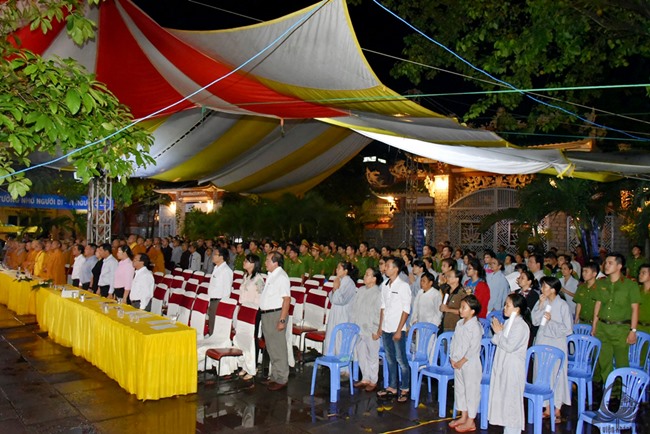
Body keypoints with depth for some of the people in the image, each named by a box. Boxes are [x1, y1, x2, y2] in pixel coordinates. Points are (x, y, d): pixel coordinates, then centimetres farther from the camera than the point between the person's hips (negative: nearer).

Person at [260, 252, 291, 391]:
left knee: (278, 348, -2)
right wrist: (264, 315, 16)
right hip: (266, 314, 10)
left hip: (276, 314, -10)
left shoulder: (281, 276, -15)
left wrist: (282, 320, -24)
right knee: (271, 347, 17)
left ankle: (281, 379, 7)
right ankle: (275, 376, 28)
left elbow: (287, 299, -21)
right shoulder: (270, 275, 14)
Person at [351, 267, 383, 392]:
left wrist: (376, 331, -15)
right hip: (358, 329, 7)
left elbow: (379, 313, -15)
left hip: (370, 330, -7)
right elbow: (353, 307, 13)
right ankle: (365, 378, 28)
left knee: (372, 355, 5)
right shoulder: (361, 290, 7)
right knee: (361, 354, 14)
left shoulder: (378, 293, -14)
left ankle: (373, 381, 19)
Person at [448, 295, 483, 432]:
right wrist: (452, 358, 2)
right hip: (457, 363, 8)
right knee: (459, 389, 17)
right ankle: (463, 417, 31)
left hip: (470, 364, -8)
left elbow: (473, 349, -19)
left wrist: (461, 361, -16)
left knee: (471, 390, 2)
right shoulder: (460, 323, 6)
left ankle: (470, 422, 13)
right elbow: (454, 341, 11)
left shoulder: (475, 327, -17)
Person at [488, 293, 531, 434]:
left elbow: (509, 346, -24)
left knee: (511, 399, 0)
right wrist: (498, 331, -4)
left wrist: (499, 332, -14)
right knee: (504, 397, 15)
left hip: (513, 368, -9)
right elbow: (497, 342, 13)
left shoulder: (521, 326, -18)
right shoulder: (508, 322, 9)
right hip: (503, 365, 9)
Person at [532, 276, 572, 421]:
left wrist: (551, 321, -20)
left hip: (557, 344, -5)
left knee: (557, 374, 3)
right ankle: (547, 408, 22)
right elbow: (535, 321, -3)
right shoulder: (541, 302, 1)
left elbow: (567, 329, -10)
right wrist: (540, 306, -11)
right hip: (542, 341, 5)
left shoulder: (562, 305, -12)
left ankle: (557, 410, 16)